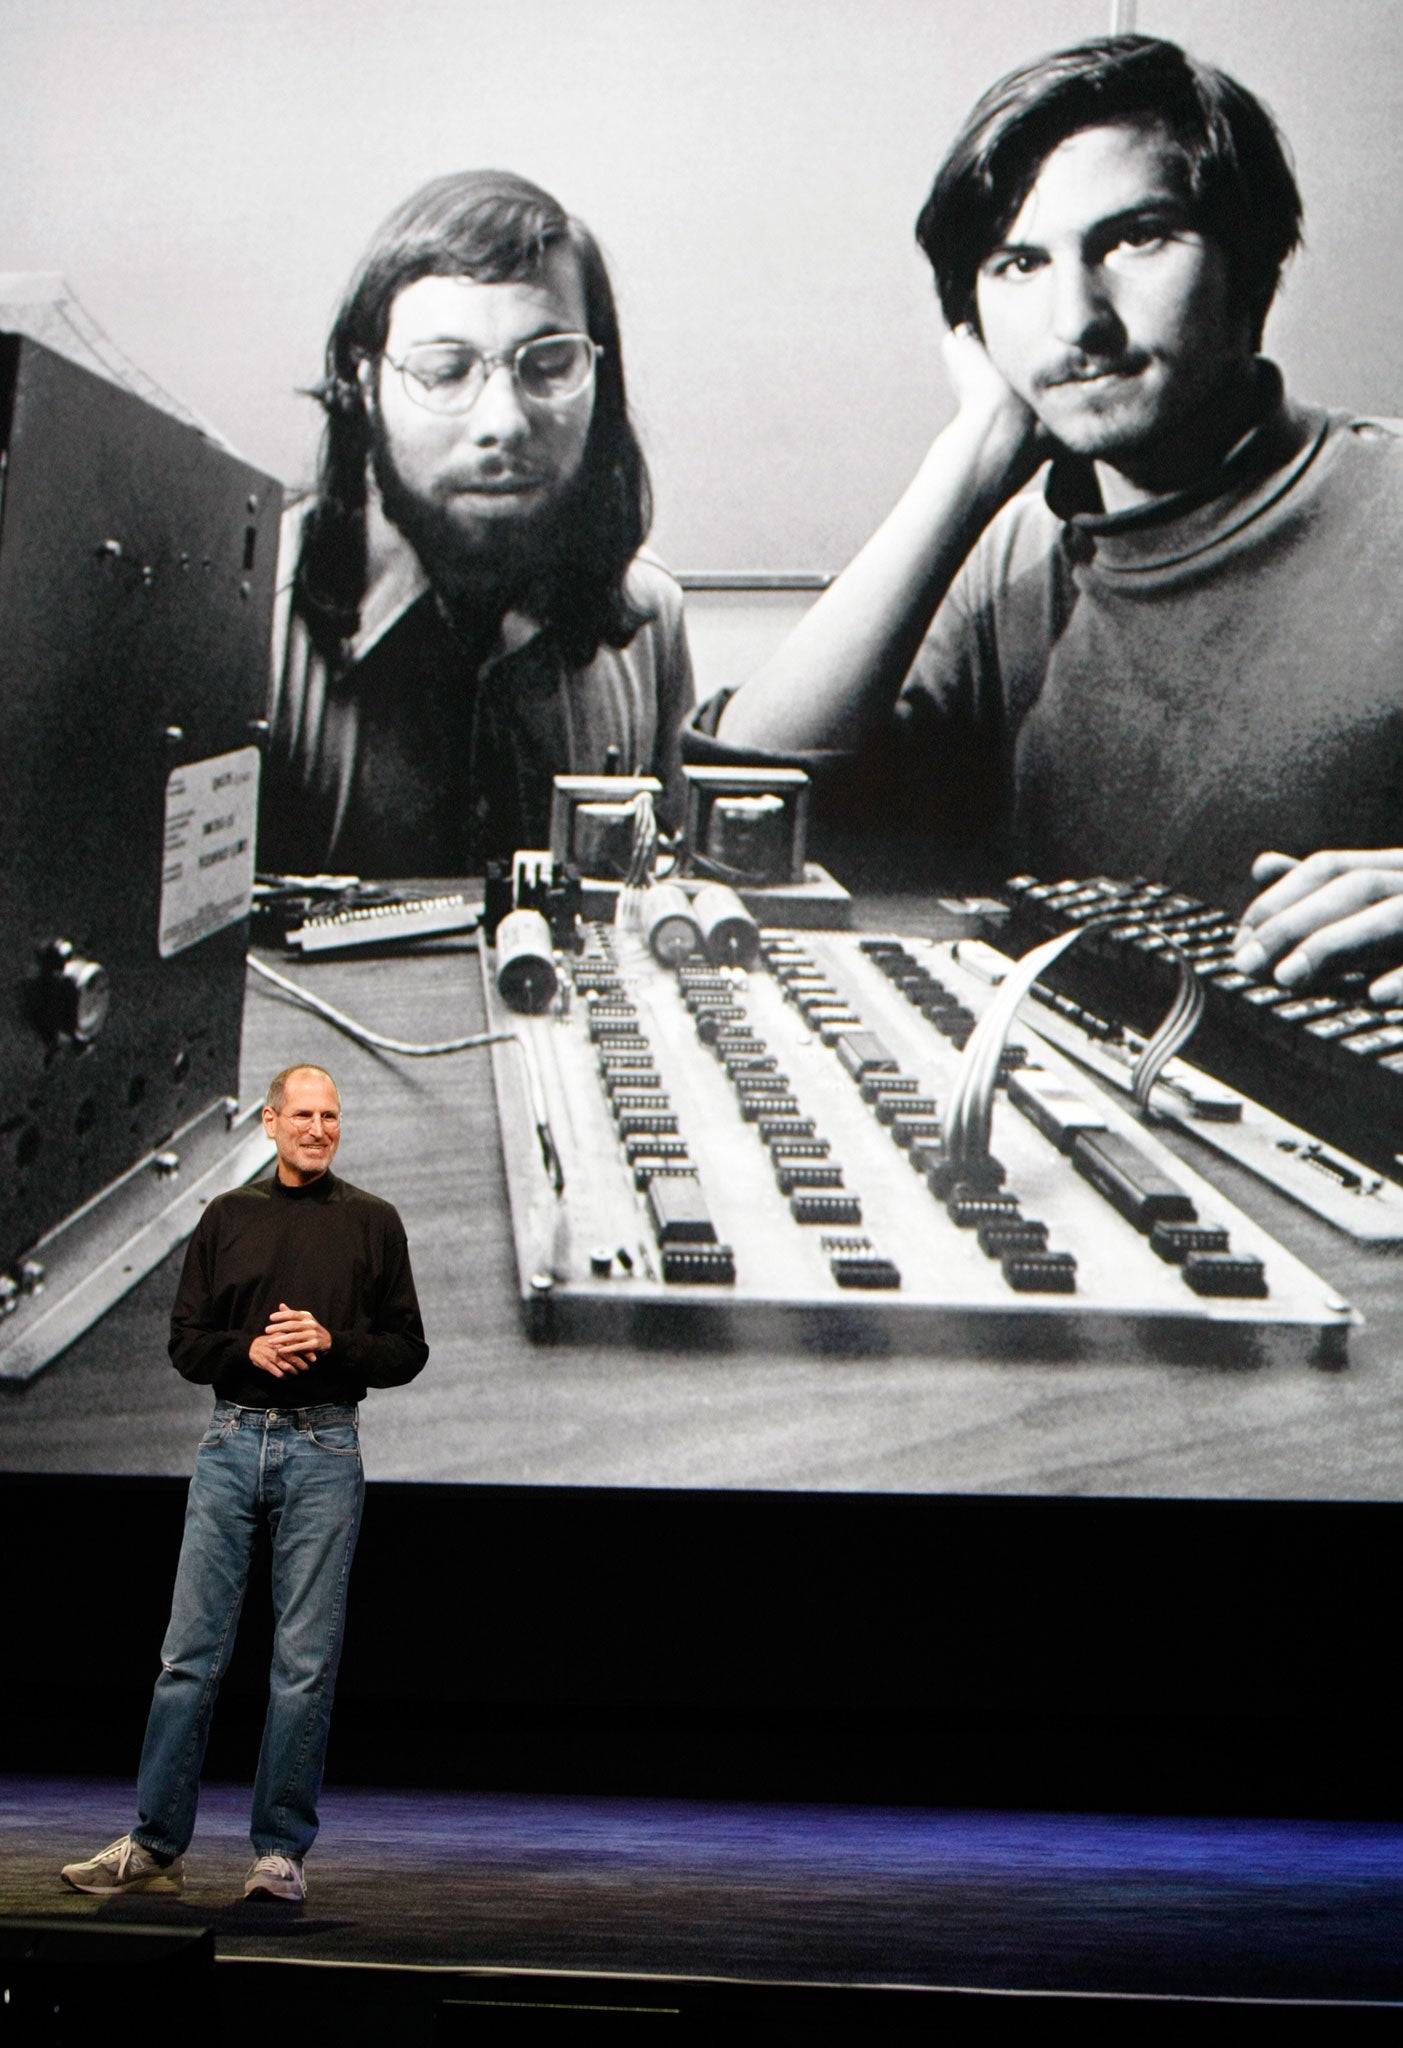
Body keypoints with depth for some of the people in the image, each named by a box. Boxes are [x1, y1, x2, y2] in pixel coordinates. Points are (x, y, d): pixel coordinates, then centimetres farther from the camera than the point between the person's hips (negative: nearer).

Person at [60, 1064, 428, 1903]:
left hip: (324, 1447, -1)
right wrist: (250, 1350, -10)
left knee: (306, 1660, 0)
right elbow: (186, 1340, 10)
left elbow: (407, 1350, 6)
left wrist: (330, 1342, -11)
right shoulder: (227, 1218, 11)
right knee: (192, 1651, 1)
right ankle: (156, 1846, 9)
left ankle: (282, 1851, 9)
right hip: (233, 1440, 1)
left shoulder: (372, 1222, 7)